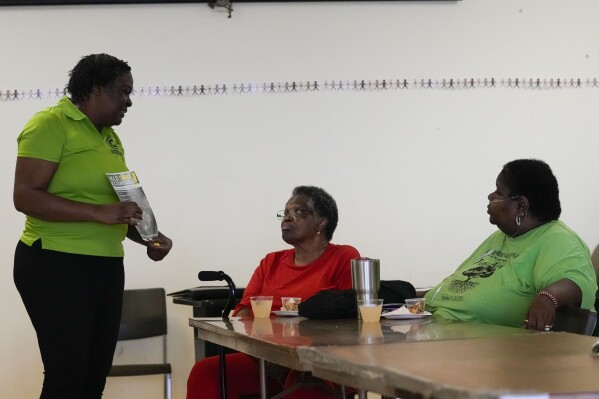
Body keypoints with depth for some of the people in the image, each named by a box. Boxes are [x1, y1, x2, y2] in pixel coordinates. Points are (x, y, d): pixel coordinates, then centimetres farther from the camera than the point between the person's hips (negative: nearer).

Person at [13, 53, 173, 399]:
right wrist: (100, 212, -26)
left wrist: (147, 238, 8)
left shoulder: (110, 137, 15)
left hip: (106, 266, 8)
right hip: (56, 266, -8)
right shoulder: (51, 124, -9)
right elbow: (26, 197, -19)